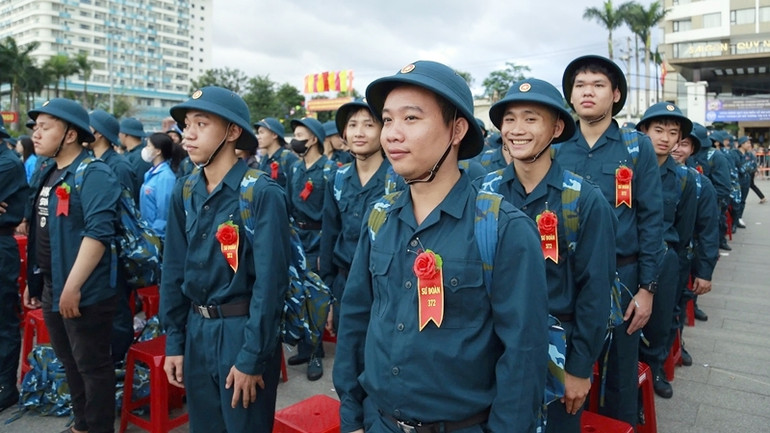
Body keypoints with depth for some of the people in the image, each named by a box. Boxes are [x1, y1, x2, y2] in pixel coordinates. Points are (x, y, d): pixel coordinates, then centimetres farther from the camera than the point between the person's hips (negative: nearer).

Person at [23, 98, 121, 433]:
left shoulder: (93, 174, -15)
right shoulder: (50, 174, 13)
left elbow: (98, 232, -25)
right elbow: (43, 232, 20)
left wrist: (73, 286, -26)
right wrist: (34, 279, 19)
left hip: (84, 292, -9)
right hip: (51, 288, 9)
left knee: (92, 365, 3)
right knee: (70, 362, 20)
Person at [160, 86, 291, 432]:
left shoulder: (262, 193, -17)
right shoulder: (184, 192, 3)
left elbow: (270, 280, -18)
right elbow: (174, 270, 8)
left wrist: (252, 356, -17)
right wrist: (173, 341, 7)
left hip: (243, 330, -6)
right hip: (196, 329, 6)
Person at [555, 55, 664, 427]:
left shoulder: (637, 147, -2)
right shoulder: (557, 151, 2)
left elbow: (651, 219, -4)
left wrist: (647, 287, -8)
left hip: (621, 277, -1)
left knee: (619, 372, 12)